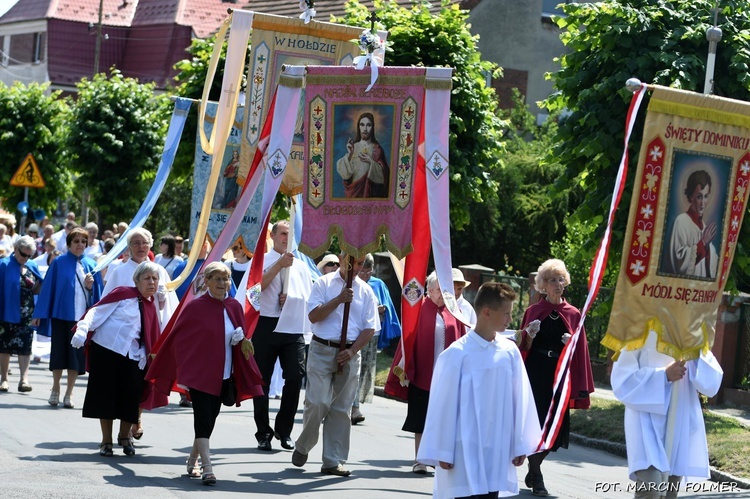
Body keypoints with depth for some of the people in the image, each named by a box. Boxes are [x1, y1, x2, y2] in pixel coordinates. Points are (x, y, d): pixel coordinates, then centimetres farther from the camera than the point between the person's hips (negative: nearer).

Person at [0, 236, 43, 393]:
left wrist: (38, 286, -10)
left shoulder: (32, 267, 7)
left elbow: (37, 291, 13)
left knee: (25, 346, -6)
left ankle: (24, 379, -10)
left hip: (26, 315, 2)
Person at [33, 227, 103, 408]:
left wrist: (90, 286, -13)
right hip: (61, 314, -2)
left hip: (83, 315, 2)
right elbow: (48, 287, -1)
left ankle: (69, 393, 12)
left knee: (77, 354, 3)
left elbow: (97, 292, 9)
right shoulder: (59, 263, 0)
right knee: (59, 351, 4)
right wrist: (41, 312, -3)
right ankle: (55, 390, 19)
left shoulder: (91, 265, 7)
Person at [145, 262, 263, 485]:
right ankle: (207, 469, -16)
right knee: (203, 419, -12)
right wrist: (183, 371, -1)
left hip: (223, 375, 5)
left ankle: (193, 461, 29)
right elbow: (178, 339, -3)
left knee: (210, 419, 12)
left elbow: (241, 338, 15)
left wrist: (242, 339, -7)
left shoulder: (234, 307, 4)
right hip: (199, 373, -5)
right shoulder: (195, 307, -9)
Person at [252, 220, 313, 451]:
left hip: (293, 328, 3)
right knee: (262, 379, 2)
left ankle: (284, 430, 9)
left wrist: (291, 297, -3)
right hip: (266, 325, -3)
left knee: (295, 378, -5)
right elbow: (258, 286, -13)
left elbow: (309, 296, 16)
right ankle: (264, 434, 12)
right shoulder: (261, 261, 5)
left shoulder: (301, 266, 16)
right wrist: (279, 265, -19)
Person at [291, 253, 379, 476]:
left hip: (350, 354, 3)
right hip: (322, 350, -3)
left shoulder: (366, 291, 9)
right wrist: (339, 299, -15)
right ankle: (302, 447, 11)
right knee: (317, 402, -11)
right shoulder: (324, 284, 3)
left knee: (341, 408, 3)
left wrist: (352, 351, -8)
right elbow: (314, 316, -7)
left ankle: (333, 461, 7)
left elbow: (369, 328, 5)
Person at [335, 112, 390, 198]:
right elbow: (343, 172, -3)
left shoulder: (376, 149, -2)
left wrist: (371, 162, -21)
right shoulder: (353, 147, 3)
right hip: (354, 189, 2)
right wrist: (349, 155, -17)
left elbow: (382, 173, -7)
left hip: (369, 190, -2)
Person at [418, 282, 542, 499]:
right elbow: (444, 404, -6)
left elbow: (520, 400, 7)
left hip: (497, 450, 4)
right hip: (466, 450, -4)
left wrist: (520, 444, 9)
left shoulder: (510, 352, 1)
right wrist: (443, 452, -4)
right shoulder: (457, 354, -11)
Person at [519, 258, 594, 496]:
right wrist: (529, 337, -13)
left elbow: (580, 351, 11)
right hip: (536, 375, -2)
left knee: (556, 428, 0)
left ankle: (533, 471, 21)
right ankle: (536, 477, 4)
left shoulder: (573, 314, 8)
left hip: (560, 376, 2)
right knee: (536, 424, -7)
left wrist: (571, 343, -10)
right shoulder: (533, 311, 5)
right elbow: (524, 348, 7)